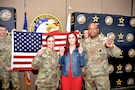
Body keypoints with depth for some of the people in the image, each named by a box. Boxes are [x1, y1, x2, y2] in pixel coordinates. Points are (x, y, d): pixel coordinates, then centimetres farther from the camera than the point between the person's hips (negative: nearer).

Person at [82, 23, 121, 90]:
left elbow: (117, 54, -13)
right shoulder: (85, 42, 3)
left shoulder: (105, 40, -8)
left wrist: (112, 47, -32)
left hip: (102, 74, -3)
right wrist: (83, 70, 9)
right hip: (88, 74, 4)